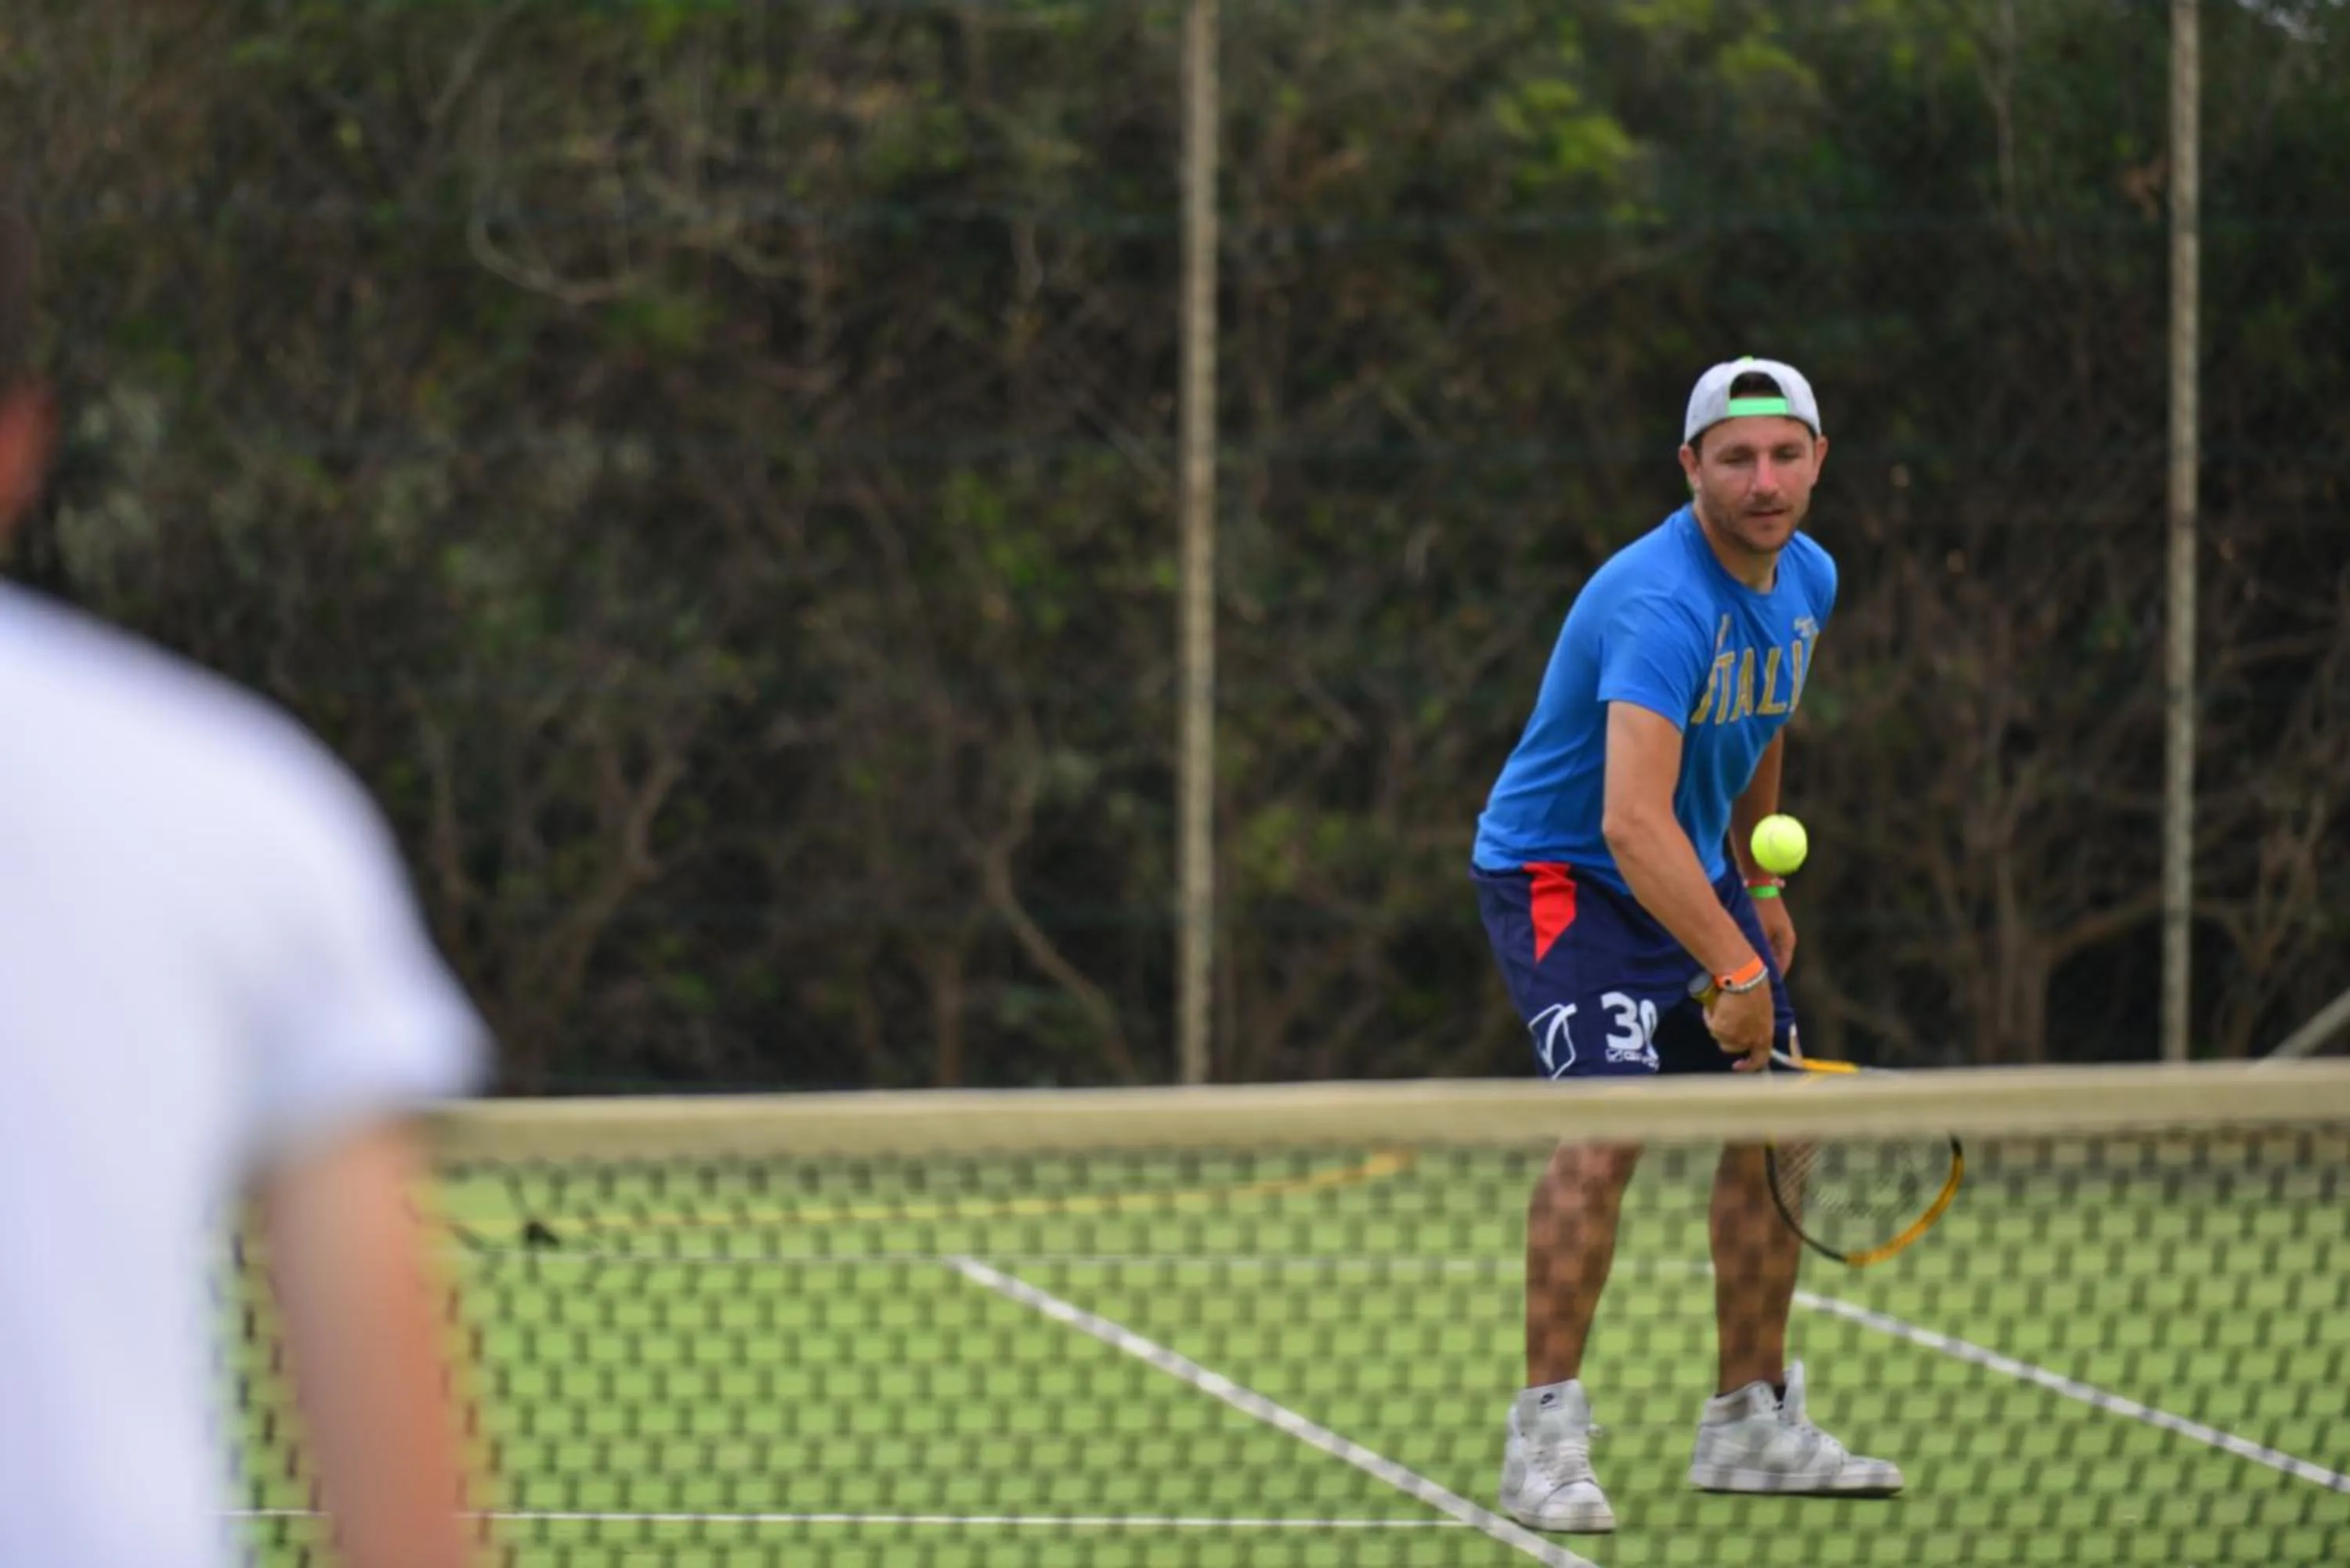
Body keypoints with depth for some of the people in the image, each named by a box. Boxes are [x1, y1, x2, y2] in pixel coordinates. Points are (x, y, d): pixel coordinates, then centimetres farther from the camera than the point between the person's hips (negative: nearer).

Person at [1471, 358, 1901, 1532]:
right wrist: (1734, 969, -46)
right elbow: (1632, 823, -41)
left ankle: (1749, 1424, 22)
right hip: (1559, 872, -9)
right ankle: (1545, 1435, -20)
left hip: (1693, 882, 9)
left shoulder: (1808, 580, -2)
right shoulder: (1659, 604, -31)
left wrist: (1758, 884, 23)